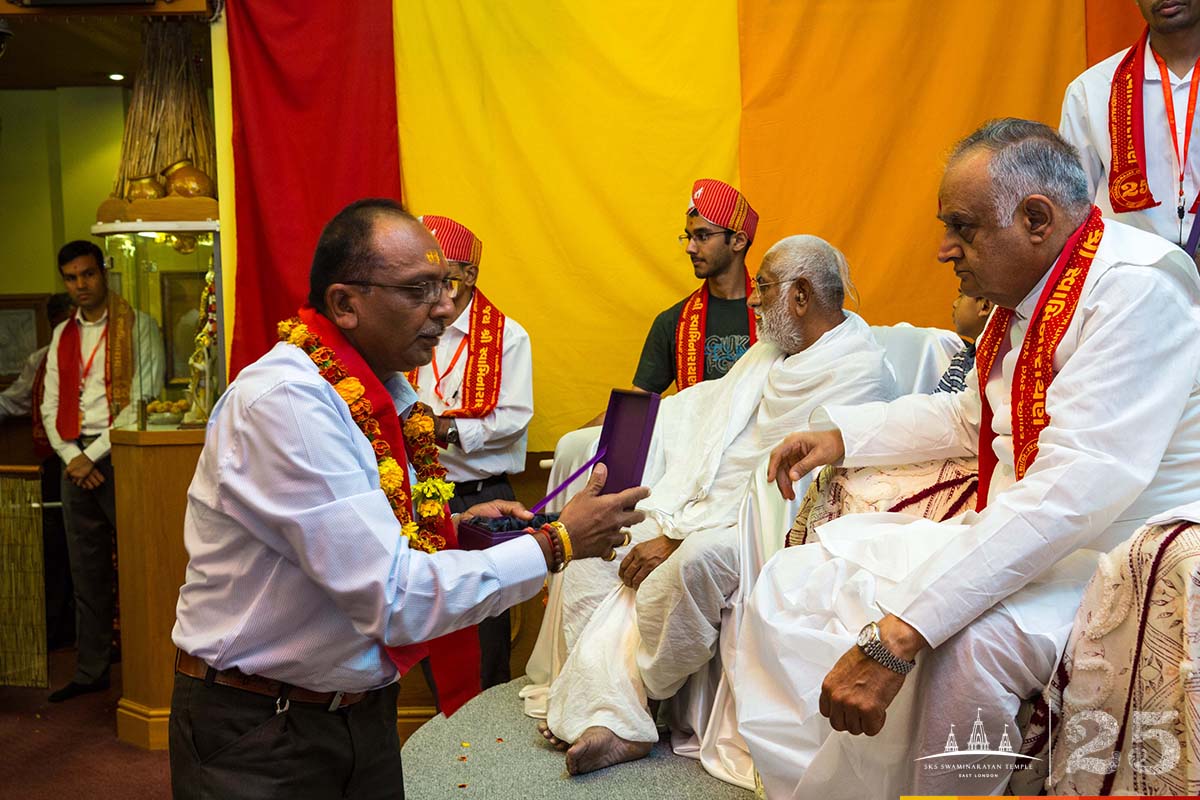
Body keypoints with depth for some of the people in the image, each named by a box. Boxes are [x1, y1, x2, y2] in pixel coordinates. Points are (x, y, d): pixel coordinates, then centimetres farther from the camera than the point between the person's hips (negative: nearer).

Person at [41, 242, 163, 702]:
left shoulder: (138, 327, -2)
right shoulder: (63, 335, 16)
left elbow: (145, 401, -10)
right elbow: (50, 407, 15)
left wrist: (94, 455, -11)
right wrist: (71, 457, -2)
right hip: (75, 460, 6)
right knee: (86, 571, 10)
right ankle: (91, 672, 19)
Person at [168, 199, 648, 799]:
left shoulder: (386, 390, 3)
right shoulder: (285, 400, -25)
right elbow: (393, 598, -29)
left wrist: (450, 527, -1)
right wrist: (556, 544, -23)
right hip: (260, 737, -7)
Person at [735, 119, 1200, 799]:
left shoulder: (1137, 287, -21)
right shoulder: (1022, 293, 7)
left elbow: (1073, 494, -32)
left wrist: (899, 634, -36)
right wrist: (842, 437, 17)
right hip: (1015, 536, 9)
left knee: (965, 643, -38)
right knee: (795, 582, 2)